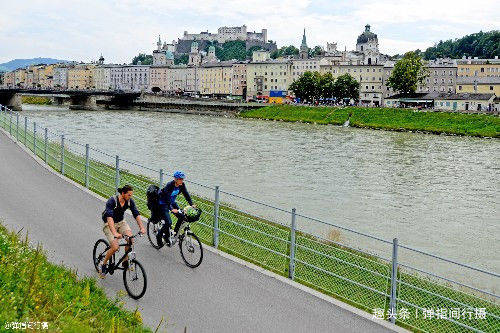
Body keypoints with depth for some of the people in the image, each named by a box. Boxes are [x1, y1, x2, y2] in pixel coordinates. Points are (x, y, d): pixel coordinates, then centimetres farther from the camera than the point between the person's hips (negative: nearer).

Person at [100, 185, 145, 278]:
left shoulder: (130, 201, -12)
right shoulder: (112, 201, -29)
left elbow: (136, 214, -11)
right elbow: (109, 217, -39)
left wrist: (141, 228, -25)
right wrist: (115, 233, -52)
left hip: (121, 222, 5)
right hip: (109, 224, -5)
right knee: (115, 247, -21)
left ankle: (125, 261, -5)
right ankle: (104, 265, 5)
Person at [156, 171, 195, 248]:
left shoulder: (182, 185, -12)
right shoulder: (169, 185, -30)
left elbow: (186, 194, -7)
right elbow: (167, 198, -35)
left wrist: (192, 204, -19)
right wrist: (171, 209, -47)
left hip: (172, 202, 7)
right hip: (163, 203, -7)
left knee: (182, 216, -11)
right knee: (168, 222, -18)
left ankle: (175, 232, 8)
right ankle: (159, 236, 5)